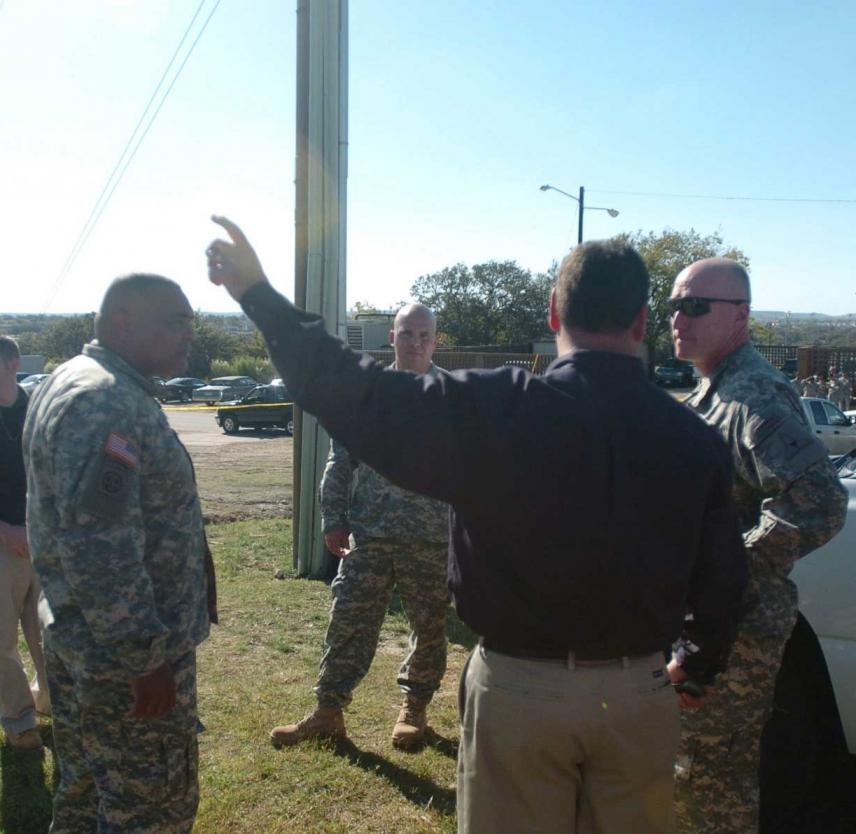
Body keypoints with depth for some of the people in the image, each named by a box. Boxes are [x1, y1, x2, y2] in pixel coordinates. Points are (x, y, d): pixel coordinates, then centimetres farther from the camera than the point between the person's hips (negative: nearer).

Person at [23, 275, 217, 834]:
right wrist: (144, 657, -23)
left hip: (82, 641, 10)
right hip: (126, 656, -10)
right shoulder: (103, 402, -23)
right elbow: (97, 548, -29)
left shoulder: (78, 385, 11)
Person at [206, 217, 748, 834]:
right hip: (640, 692, 3)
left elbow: (360, 397, -15)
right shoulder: (694, 436, -5)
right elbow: (722, 578, 3)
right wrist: (700, 667, 22)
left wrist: (258, 291, -6)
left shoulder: (497, 409, -17)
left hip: (519, 690, -3)